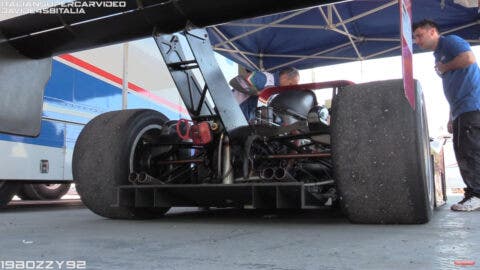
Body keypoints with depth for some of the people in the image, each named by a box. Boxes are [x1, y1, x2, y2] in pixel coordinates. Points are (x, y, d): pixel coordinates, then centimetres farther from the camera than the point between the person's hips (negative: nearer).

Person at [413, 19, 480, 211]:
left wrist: (445, 68, -7)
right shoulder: (438, 55, 24)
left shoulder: (449, 42, -2)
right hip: (461, 111, 10)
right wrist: (452, 117, 21)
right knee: (463, 153, 9)